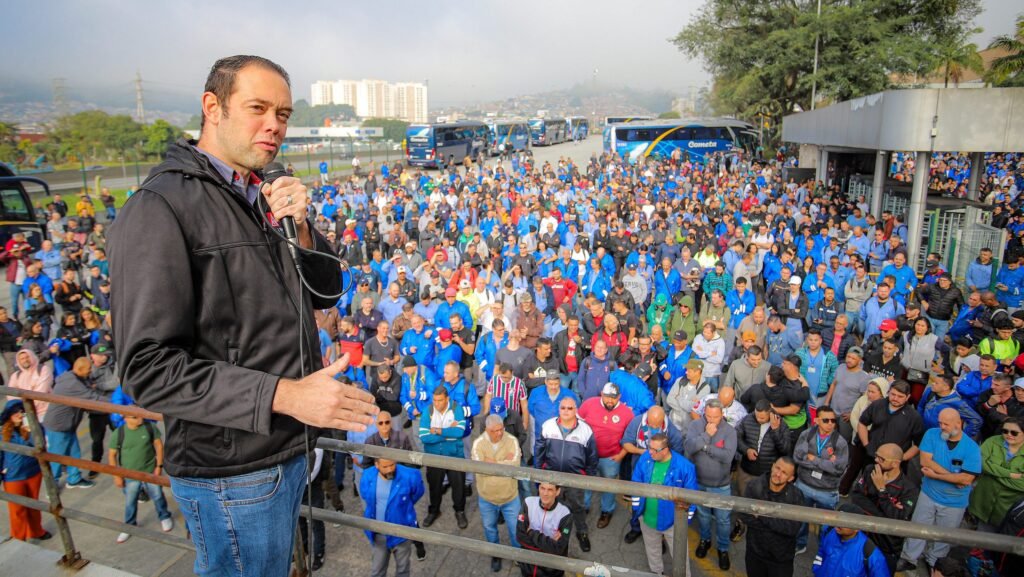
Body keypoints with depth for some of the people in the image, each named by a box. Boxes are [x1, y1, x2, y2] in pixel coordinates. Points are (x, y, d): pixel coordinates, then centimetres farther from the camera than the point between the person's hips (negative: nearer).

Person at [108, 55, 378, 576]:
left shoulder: (263, 198, 8)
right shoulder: (162, 208, -18)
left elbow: (326, 292, 8)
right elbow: (148, 368, -23)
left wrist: (298, 229, -10)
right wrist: (284, 394, -28)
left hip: (288, 449, 8)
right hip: (232, 471, -8)